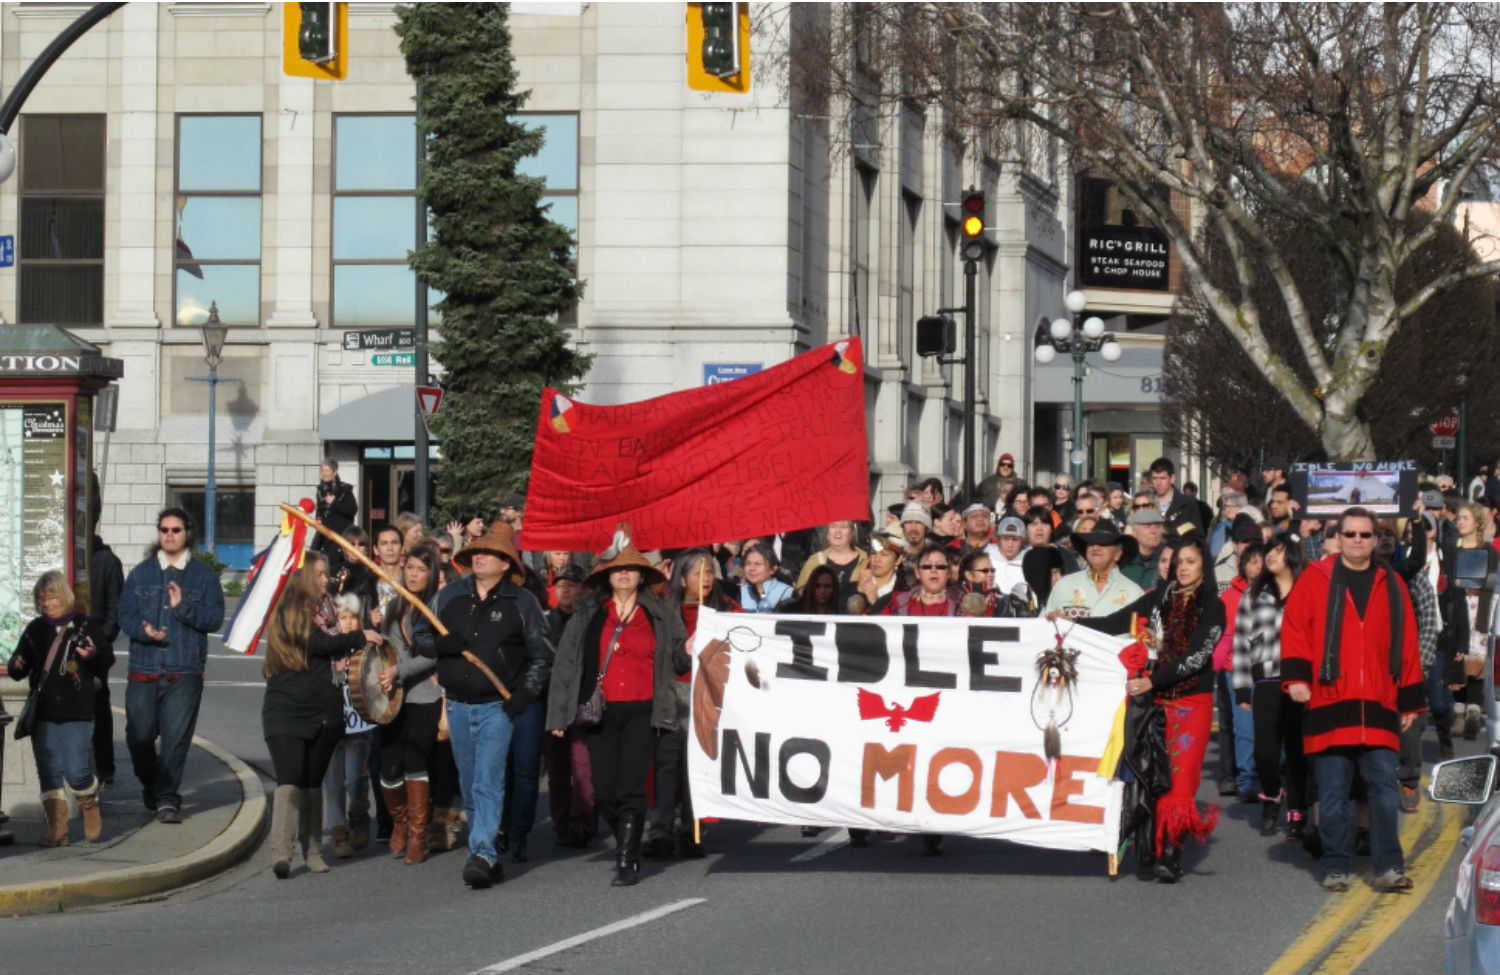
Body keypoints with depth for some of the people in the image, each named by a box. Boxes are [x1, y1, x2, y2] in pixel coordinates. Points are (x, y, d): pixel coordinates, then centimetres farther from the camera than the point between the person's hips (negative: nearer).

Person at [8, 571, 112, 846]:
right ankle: (56, 829, 3)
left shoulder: (84, 626, 1)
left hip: (76, 713, -4)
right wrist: (17, 666, -4)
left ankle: (90, 807, 19)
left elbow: (108, 658, 1)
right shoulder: (35, 630, 13)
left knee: (75, 770, -10)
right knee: (49, 772, 1)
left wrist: (93, 655, -21)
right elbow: (17, 669, 20)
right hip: (43, 714, 4)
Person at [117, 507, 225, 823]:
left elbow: (215, 618, -1)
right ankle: (151, 786, 27)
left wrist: (183, 607, -15)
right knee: (139, 736, 3)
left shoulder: (203, 575, 8)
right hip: (143, 669, 2)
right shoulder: (141, 573, 12)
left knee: (176, 737, -9)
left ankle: (167, 798, -4)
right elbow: (125, 614, 6)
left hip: (185, 672, -2)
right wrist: (145, 631, -14)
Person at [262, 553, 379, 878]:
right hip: (286, 709, -6)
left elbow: (335, 652, 23)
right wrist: (359, 637, -7)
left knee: (313, 782, 10)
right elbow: (320, 644, -16)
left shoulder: (324, 611, 15)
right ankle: (280, 852, -22)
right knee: (290, 779, -16)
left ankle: (312, 851, 16)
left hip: (323, 713, 6)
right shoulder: (288, 613, -7)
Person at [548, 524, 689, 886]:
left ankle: (627, 862, -7)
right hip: (601, 713, 2)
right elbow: (566, 663, 9)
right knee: (604, 793, 2)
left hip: (642, 712, -2)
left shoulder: (661, 616, 9)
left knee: (631, 789, -12)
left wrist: (688, 651, -11)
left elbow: (679, 661, 14)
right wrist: (559, 714, 4)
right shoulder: (587, 615, 11)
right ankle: (628, 845, 24)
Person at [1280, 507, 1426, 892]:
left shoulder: (1391, 586, 13)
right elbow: (1294, 627, 1)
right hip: (1329, 704, -2)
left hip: (1379, 707, 2)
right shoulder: (1315, 579, 5)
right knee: (1333, 792, 2)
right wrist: (1296, 676, -11)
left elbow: (1407, 644, 15)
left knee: (1384, 786, -2)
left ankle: (1388, 868, 0)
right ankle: (1335, 868, 9)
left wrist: (1411, 700, 12)